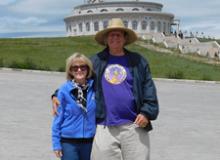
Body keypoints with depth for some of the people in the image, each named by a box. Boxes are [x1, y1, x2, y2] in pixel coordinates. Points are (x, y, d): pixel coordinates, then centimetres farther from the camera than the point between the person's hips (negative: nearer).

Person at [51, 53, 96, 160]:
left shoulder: (94, 88, -2)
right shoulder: (64, 90, -8)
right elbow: (58, 118, -3)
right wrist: (56, 143, -3)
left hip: (89, 142, 3)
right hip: (69, 142, -2)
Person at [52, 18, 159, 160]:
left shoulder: (138, 61, 9)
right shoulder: (95, 61, 10)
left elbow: (149, 89, 5)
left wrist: (147, 112, -7)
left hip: (134, 126, 0)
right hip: (105, 127, 0)